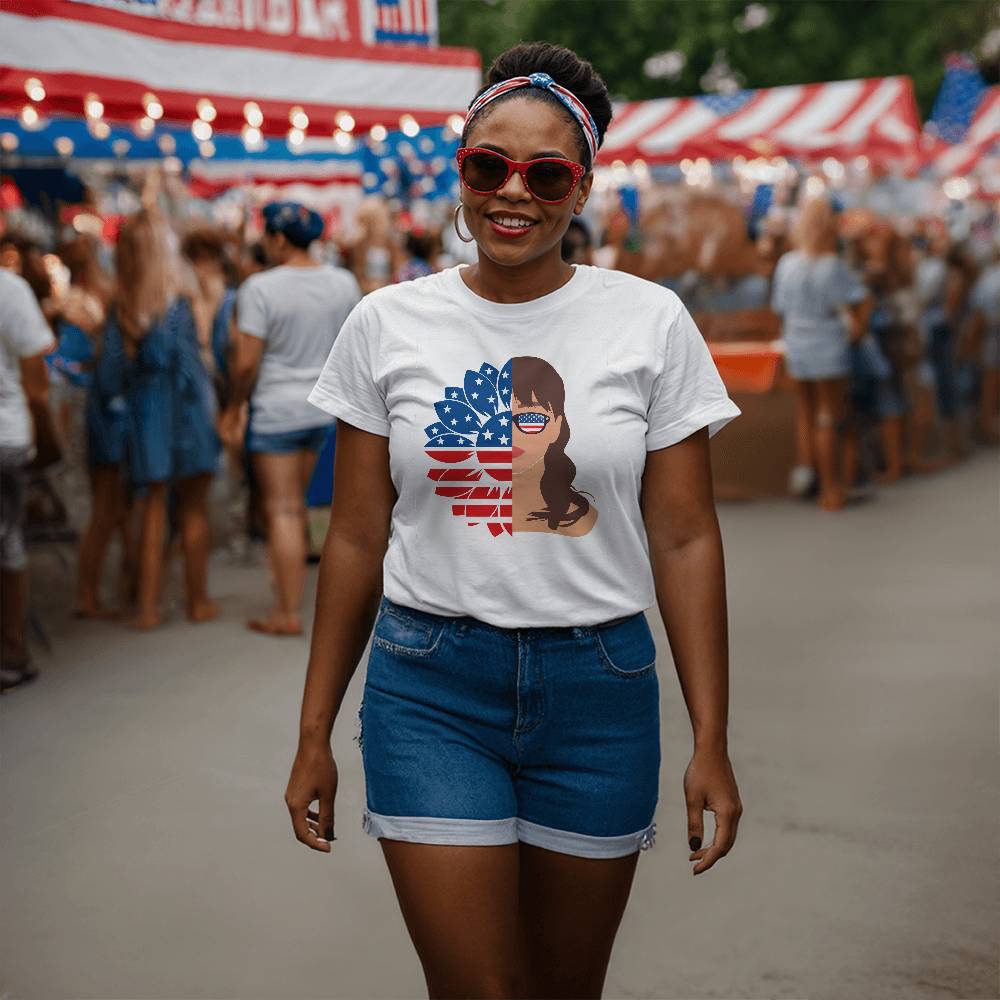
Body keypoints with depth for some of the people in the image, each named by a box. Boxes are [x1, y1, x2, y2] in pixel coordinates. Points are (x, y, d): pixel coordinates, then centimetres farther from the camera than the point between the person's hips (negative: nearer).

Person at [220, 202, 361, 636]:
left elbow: (246, 363, -16)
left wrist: (234, 408, -3)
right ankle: (290, 587, 31)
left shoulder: (260, 288, -16)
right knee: (296, 502, 21)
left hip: (276, 411, -6)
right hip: (322, 408, 6)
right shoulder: (344, 283, 1)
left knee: (282, 510, -1)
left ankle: (288, 614, 3)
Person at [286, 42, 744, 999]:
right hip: (429, 689, 0)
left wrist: (711, 740, -4)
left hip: (600, 687, 1)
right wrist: (314, 732, 5)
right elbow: (356, 538, 4)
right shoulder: (386, 325, 1)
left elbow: (684, 537, -2)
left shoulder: (651, 322, -2)